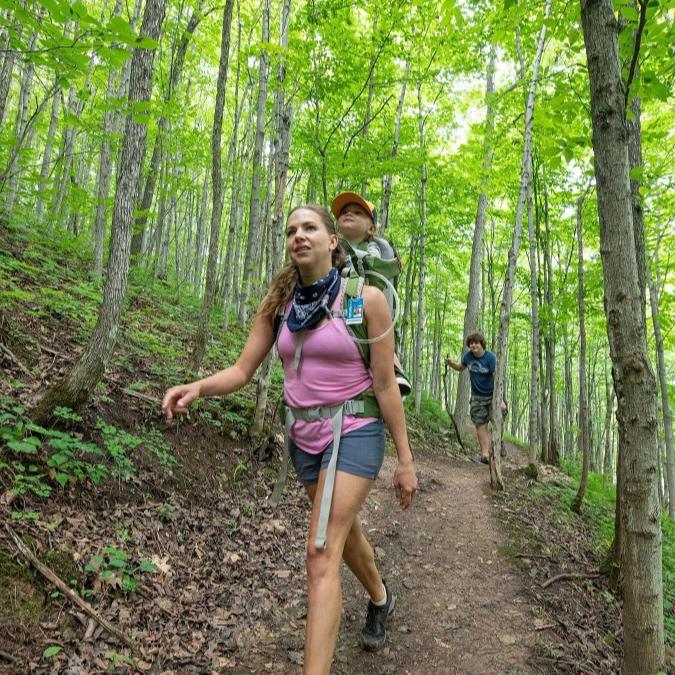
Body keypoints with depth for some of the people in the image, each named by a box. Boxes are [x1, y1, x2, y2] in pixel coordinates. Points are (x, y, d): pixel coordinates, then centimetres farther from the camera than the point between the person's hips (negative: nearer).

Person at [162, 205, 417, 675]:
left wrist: (405, 459, -7)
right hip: (305, 433, 6)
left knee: (322, 553, -14)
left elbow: (386, 386, -11)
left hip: (354, 432, -5)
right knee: (344, 531, 24)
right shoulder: (279, 303, 0)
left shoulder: (367, 299, -13)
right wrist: (196, 388, -23)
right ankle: (380, 597, 54)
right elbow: (242, 371, -3)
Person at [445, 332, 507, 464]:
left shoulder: (490, 357, -18)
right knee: (481, 425, 0)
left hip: (492, 395, -3)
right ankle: (485, 455, 4)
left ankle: (499, 441, 25)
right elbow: (460, 367, 15)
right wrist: (450, 363, -7)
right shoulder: (469, 355, -4)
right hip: (477, 396, 4)